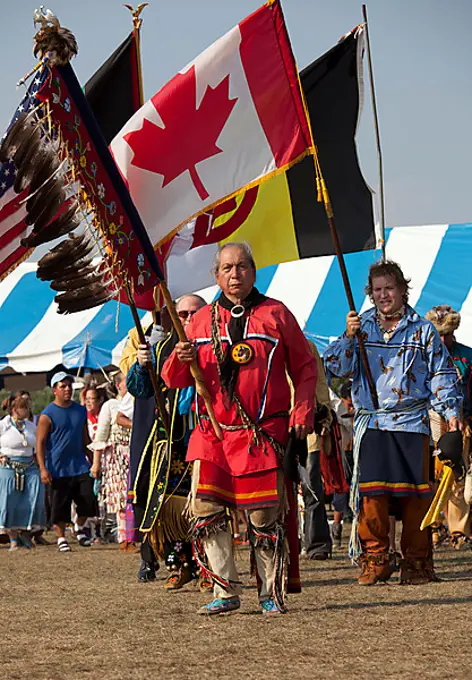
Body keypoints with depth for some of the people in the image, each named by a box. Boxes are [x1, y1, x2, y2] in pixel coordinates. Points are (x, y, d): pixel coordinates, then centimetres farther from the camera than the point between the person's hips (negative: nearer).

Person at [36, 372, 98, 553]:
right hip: (58, 468, -4)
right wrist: (43, 468, -16)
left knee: (88, 500, -5)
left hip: (80, 465, 4)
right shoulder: (48, 415, -6)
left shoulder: (81, 411, 10)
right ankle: (61, 538, 16)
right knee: (60, 505, 1)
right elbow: (40, 443, -8)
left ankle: (80, 528, 21)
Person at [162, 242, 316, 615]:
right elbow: (175, 379, 13)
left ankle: (271, 593, 11)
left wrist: (303, 412, -2)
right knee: (206, 512, -7)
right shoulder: (201, 321, 13)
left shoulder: (276, 314, 6)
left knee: (265, 517, -1)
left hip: (262, 434, -2)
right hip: (212, 433, 3)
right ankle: (225, 592, 1)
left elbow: (305, 367, 10)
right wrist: (182, 360, -10)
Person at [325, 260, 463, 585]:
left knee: (414, 493, 0)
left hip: (412, 423, 0)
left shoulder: (423, 330, 9)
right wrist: (348, 337, -11)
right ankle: (374, 559, 2)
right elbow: (337, 368, 4)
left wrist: (451, 411, 1)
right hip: (371, 423, 0)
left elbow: (441, 374, 11)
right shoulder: (361, 327, 11)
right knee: (371, 492, -7)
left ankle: (417, 561, 8)